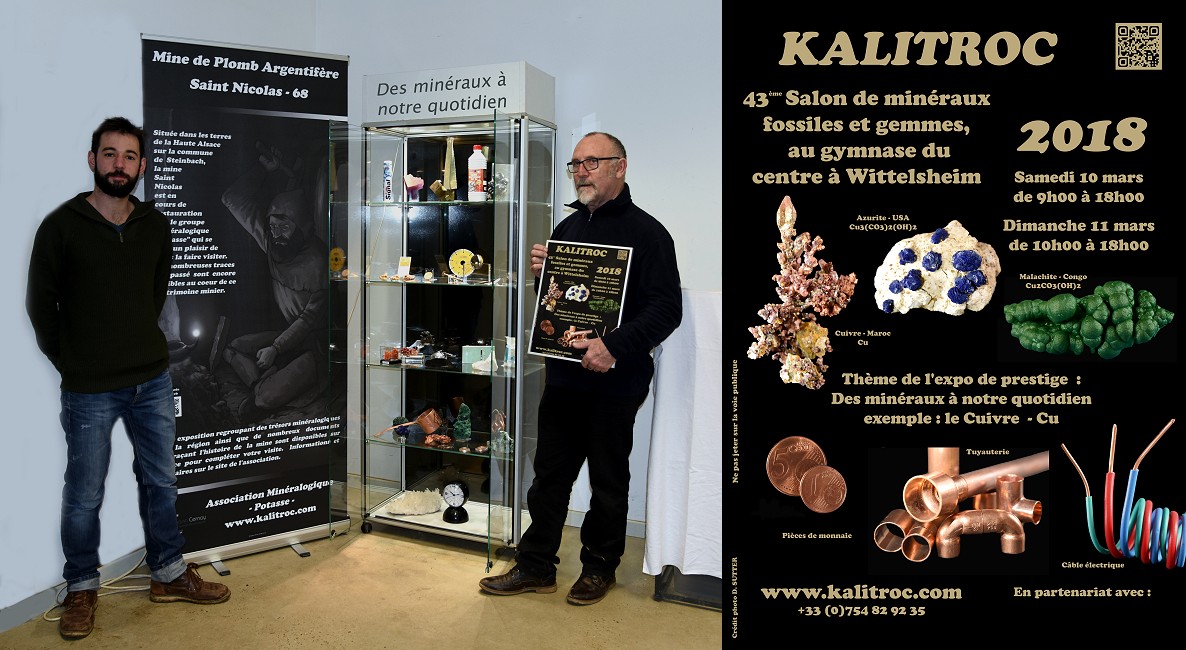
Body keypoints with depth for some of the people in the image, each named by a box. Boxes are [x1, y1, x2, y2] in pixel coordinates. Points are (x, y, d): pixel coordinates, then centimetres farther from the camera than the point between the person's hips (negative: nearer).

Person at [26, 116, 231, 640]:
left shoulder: (155, 226, 2)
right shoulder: (61, 226, -9)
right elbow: (41, 305, -1)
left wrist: (141, 345, 11)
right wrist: (70, 363, 2)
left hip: (152, 380, 4)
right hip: (89, 391, -4)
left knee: (160, 483, 14)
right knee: (84, 497, 9)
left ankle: (168, 576, 29)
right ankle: (81, 589, 28)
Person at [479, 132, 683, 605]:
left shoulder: (645, 231, -8)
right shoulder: (567, 228, 13)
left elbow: (666, 309, -16)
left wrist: (615, 346, -27)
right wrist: (542, 274, 1)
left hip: (615, 382, -6)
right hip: (563, 375, 6)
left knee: (609, 481, 9)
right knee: (549, 474, 12)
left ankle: (599, 567, 27)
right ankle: (536, 566, 25)